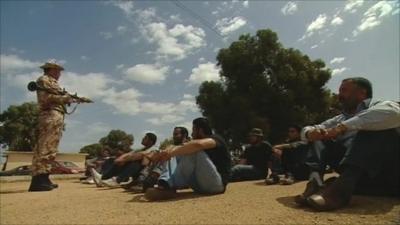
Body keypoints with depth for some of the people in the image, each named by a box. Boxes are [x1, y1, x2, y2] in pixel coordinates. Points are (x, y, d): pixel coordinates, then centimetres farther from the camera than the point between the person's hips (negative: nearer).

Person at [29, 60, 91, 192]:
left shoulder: (53, 83, 30)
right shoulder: (44, 80, 2)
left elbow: (59, 98, 28)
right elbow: (46, 97, -14)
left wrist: (77, 99, 26)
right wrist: (66, 98, -9)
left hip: (55, 117, 10)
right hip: (51, 116, -10)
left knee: (47, 148, 7)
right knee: (46, 148, -16)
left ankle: (42, 178, 9)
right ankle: (38, 179, -19)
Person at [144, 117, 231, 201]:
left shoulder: (216, 139, -5)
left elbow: (198, 144, -29)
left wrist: (170, 153, -28)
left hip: (217, 184, -8)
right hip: (201, 185, 8)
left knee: (193, 151, -26)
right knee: (177, 154, 2)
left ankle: (169, 187, -30)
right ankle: (164, 183, -24)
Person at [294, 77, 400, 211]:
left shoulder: (381, 106, 2)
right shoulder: (340, 119, 16)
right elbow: (306, 130, 13)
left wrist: (344, 126, -26)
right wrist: (310, 132, -11)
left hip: (388, 175, -5)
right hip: (359, 176, 5)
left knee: (376, 129, -27)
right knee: (319, 137, 0)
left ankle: (341, 187, -40)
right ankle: (315, 181, -24)